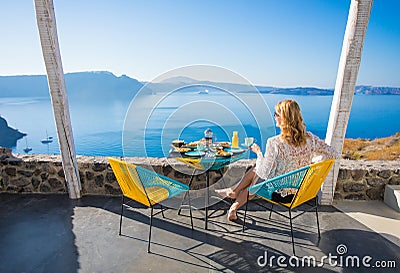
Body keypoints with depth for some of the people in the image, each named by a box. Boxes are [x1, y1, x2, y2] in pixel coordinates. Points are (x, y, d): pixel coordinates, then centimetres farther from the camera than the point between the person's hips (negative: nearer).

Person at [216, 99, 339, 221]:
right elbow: (333, 154, 0)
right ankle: (234, 191, 43)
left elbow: (265, 173, -20)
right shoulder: (310, 138, -9)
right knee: (256, 169, 24)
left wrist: (258, 153, -4)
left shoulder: (274, 143, -27)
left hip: (280, 194, -6)